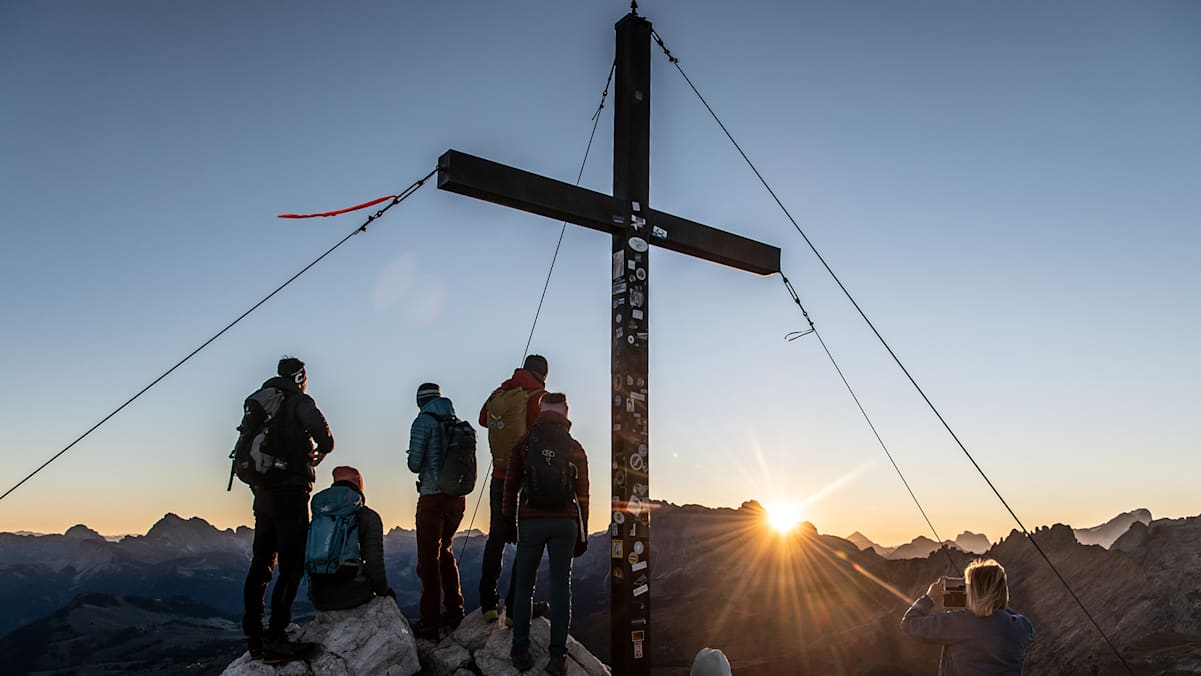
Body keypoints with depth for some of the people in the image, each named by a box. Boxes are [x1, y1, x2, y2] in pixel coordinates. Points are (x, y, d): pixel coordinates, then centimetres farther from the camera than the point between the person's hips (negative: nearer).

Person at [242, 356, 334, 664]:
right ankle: (275, 640, -10)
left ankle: (254, 636, 18)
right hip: (291, 492, -8)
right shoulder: (299, 401, -6)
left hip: (263, 493, 8)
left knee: (261, 563, 12)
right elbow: (320, 428, -19)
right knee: (291, 566, -6)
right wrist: (323, 450, 1)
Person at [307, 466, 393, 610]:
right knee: (389, 596, 23)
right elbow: (374, 561, -9)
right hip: (351, 596, -5)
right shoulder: (369, 517, -5)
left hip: (318, 599, 5)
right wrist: (383, 591, 8)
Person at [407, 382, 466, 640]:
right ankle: (455, 611, 23)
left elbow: (415, 464, -11)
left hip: (433, 496, -6)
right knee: (445, 551, 21)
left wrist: (417, 466, 11)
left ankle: (430, 622, 1)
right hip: (458, 497, 6)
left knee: (428, 558, 0)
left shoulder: (424, 422, -7)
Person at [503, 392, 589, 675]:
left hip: (531, 521, -1)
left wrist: (508, 522, 14)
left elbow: (511, 486, 5)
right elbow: (582, 494, 5)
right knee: (561, 586, 4)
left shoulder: (523, 443, 3)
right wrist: (582, 533, 12)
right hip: (565, 523, 1)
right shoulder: (576, 448, 5)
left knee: (524, 586, 10)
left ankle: (521, 652, 11)